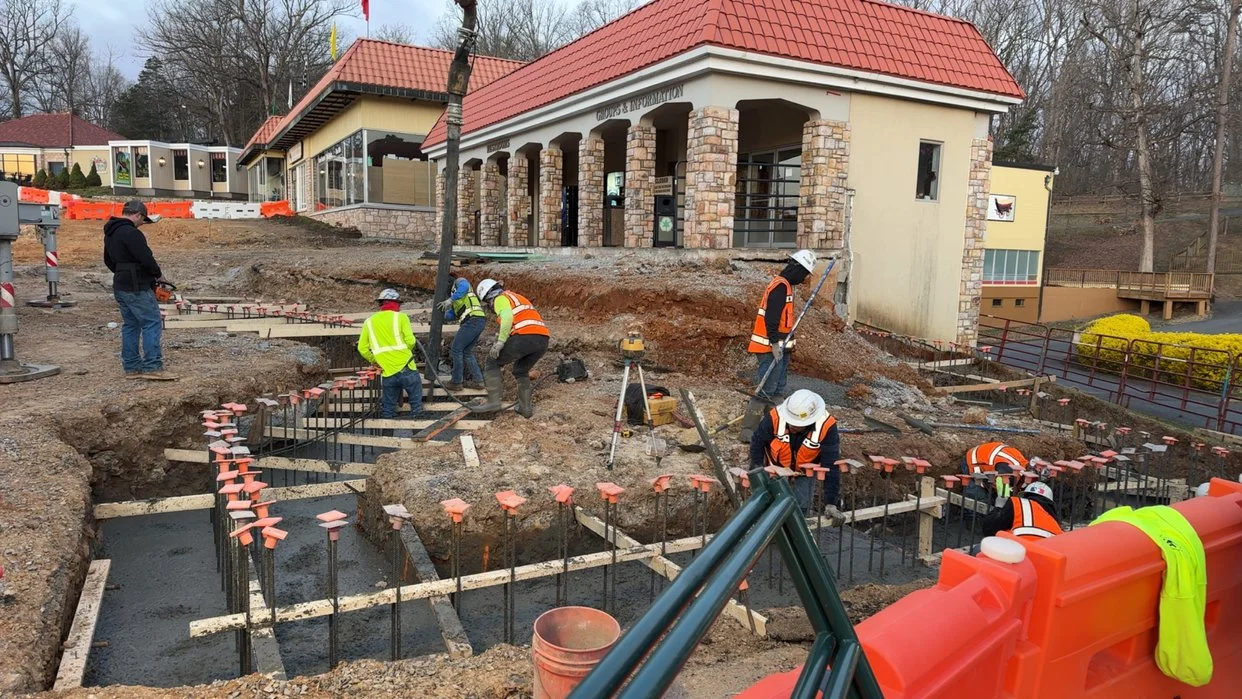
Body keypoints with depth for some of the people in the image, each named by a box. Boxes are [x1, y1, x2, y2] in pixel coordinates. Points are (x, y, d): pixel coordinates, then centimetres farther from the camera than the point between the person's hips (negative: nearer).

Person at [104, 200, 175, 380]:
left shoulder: (110, 233, 14)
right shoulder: (131, 233, -18)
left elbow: (108, 260, 24)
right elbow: (146, 258, -22)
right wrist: (159, 274, -6)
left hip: (120, 287, 10)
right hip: (137, 289, -10)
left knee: (130, 325, 14)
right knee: (152, 323, -7)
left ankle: (131, 367, 16)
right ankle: (152, 367, -11)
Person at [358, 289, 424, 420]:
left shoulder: (369, 322, 11)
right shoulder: (401, 317, 0)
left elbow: (362, 349, 7)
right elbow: (410, 341, -10)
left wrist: (375, 361, 22)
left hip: (388, 374, 4)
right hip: (406, 369, -3)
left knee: (388, 410, 14)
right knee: (416, 405, 12)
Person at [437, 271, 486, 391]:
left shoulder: (459, 281, 8)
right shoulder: (455, 301, 33)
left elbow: (464, 287, -18)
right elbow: (450, 316, 24)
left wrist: (450, 299, -25)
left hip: (472, 320, -9)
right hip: (479, 322, 9)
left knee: (456, 349, -1)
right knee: (467, 352, 17)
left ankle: (456, 383, 2)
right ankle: (478, 381, 16)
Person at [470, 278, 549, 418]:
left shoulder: (500, 298, 8)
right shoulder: (518, 297, 34)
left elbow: (507, 317, -13)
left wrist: (500, 341, -12)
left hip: (525, 336, -8)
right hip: (544, 338, 8)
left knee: (493, 362, 9)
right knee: (521, 371, 26)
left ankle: (493, 400, 2)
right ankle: (526, 407, 19)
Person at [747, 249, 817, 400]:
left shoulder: (785, 285, 16)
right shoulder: (780, 286, -17)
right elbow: (771, 317, -24)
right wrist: (775, 343, -24)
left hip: (779, 345, 11)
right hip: (770, 346, -11)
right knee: (768, 387, -7)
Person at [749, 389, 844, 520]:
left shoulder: (826, 426, -36)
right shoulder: (776, 417, -34)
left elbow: (831, 466, -30)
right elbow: (757, 441, -14)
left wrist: (830, 503, -30)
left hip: (807, 469, 0)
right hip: (778, 466, 1)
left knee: (802, 506, -5)